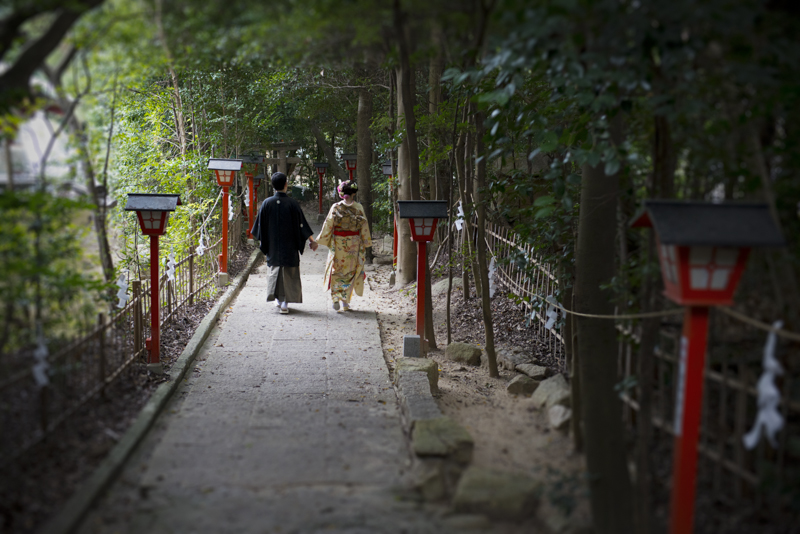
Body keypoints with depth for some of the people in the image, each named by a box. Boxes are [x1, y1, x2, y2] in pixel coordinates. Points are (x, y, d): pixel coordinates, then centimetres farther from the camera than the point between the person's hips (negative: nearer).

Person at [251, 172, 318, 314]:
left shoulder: (267, 203, -6)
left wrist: (263, 242, 16)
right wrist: (312, 240, 4)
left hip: (273, 245, 2)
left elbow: (261, 225, 1)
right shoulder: (292, 203, -10)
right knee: (289, 271, 4)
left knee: (274, 268, 17)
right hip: (289, 246, -2)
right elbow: (301, 224, -6)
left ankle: (278, 298, 17)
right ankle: (285, 302, -2)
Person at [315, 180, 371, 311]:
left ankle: (336, 297, -3)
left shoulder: (335, 207, -6)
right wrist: (365, 243, 9)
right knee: (351, 271, 10)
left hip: (338, 243, -1)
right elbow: (364, 227, 0)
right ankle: (345, 300, 9)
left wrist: (321, 239, 6)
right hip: (354, 243, 1)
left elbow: (328, 225, -4)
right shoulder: (359, 208, -4)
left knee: (336, 270, 9)